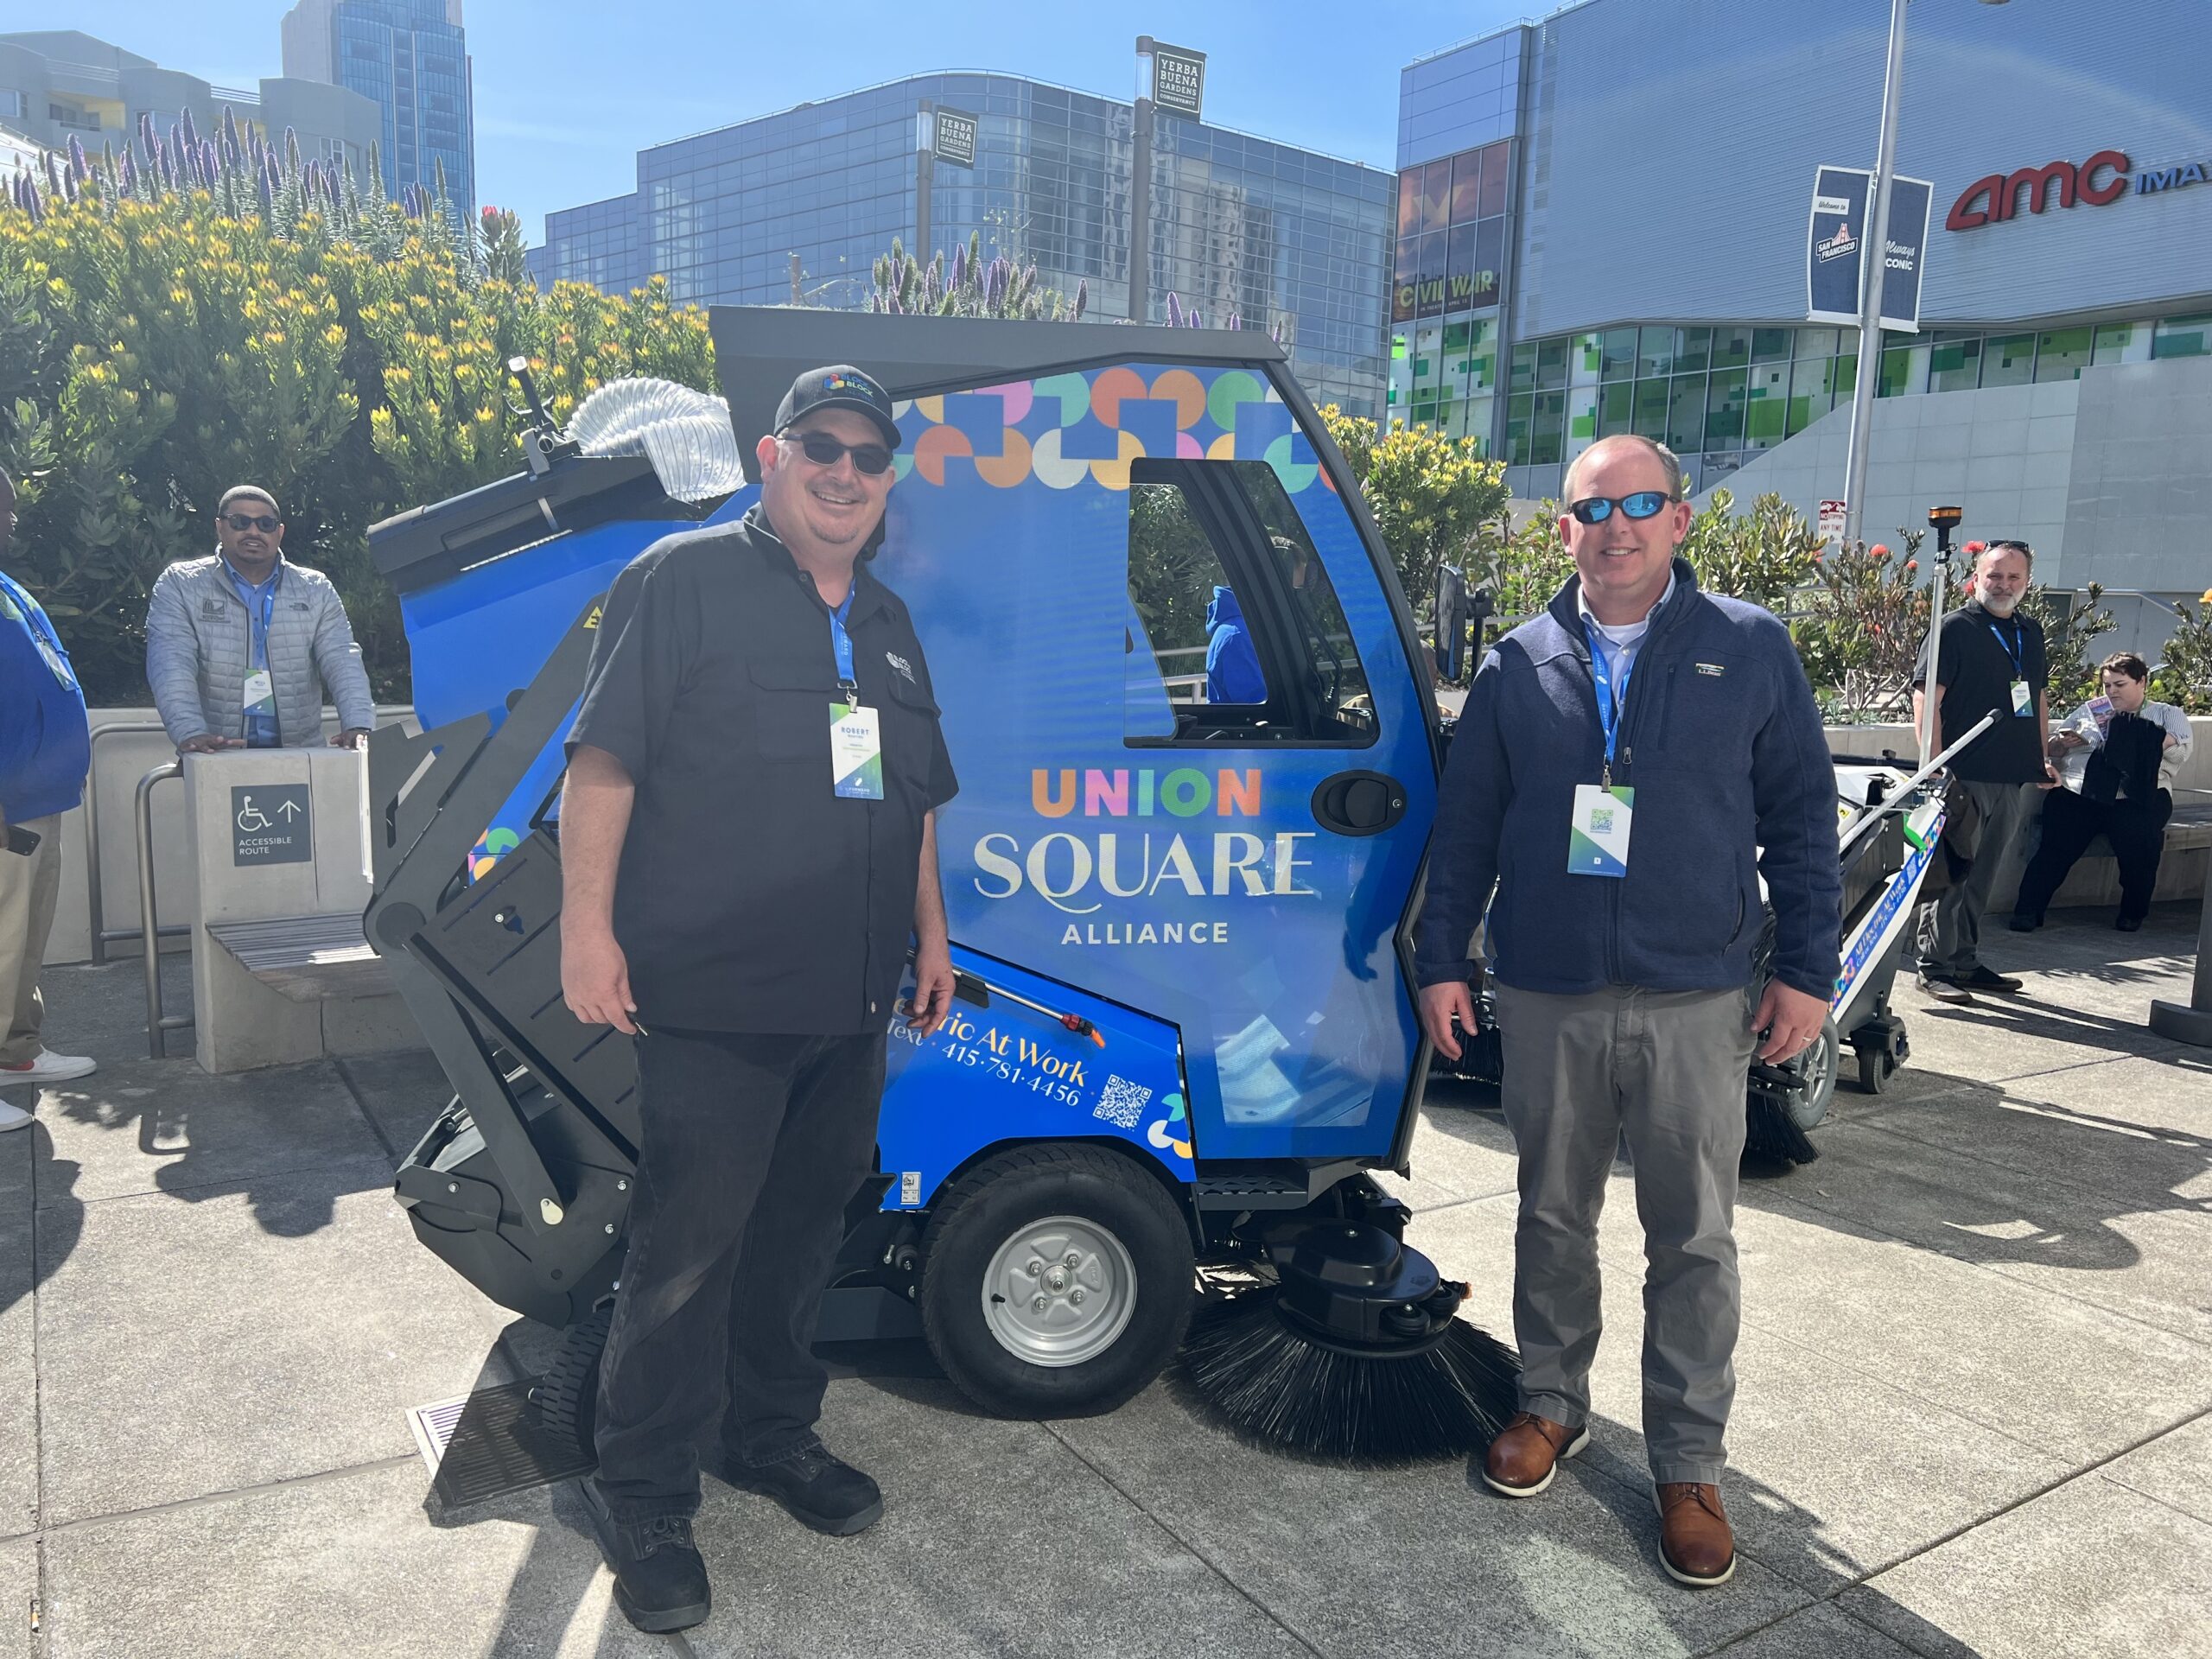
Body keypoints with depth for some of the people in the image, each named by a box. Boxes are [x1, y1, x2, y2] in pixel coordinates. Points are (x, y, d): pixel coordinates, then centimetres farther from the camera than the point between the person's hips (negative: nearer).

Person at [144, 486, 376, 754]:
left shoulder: (316, 591, 12)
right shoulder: (179, 586, 7)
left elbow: (343, 661, 0)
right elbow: (171, 664, -6)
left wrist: (357, 725, -18)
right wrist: (190, 732, -23)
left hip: (300, 755, 1)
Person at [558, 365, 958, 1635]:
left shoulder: (890, 623, 17)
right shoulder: (684, 580, -4)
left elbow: (917, 799, 23)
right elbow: (605, 761, -9)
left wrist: (931, 935, 19)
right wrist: (588, 931, -15)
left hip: (850, 1004, 7)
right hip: (711, 1000, -7)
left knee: (804, 1227, 18)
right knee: (687, 1248, 0)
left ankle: (773, 1435, 36)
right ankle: (644, 1498, 17)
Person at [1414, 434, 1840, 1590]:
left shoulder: (1751, 651, 1)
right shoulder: (1518, 666, 4)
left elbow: (1802, 818, 3)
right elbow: (1464, 828, 7)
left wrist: (1806, 970, -1)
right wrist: (1440, 962, 4)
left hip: (1696, 1003, -1)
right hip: (1546, 1000, 2)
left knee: (1694, 1241, 6)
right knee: (1553, 1216, 14)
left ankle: (1689, 1465, 21)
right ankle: (1552, 1405, 33)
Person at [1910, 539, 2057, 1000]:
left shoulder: (2031, 633, 15)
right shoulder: (1956, 628, -6)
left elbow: (2038, 698, 25)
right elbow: (1926, 698, -12)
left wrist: (2043, 757, 17)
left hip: (2015, 780, 7)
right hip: (1965, 777, -7)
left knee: (1981, 875, 13)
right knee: (1953, 872, -3)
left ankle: (1965, 962, 22)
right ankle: (1934, 967, 4)